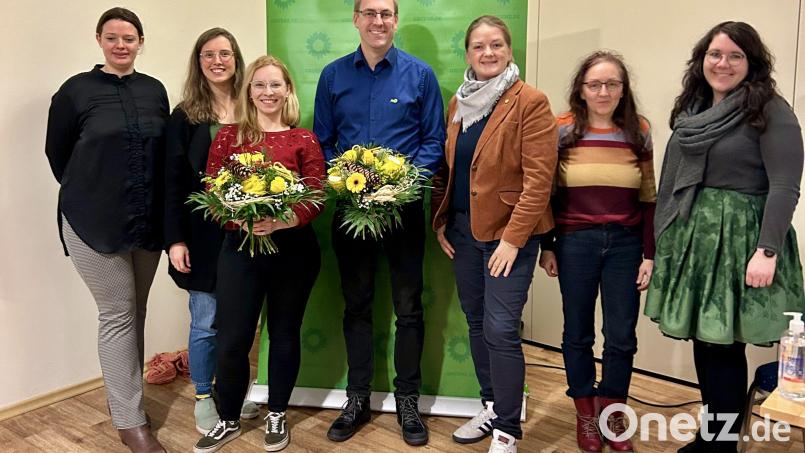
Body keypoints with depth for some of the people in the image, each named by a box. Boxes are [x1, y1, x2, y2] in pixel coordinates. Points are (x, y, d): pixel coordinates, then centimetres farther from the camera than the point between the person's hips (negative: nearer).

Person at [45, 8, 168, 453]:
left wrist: (160, 205, 7)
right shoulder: (76, 90, -3)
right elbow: (57, 152, 3)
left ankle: (123, 395, 28)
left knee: (135, 313, 11)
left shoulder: (155, 90, 7)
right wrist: (87, 194, 6)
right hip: (95, 221, -4)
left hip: (149, 221, 4)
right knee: (118, 315, -1)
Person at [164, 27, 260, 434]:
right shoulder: (184, 116, 0)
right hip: (204, 233, -2)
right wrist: (175, 239, -8)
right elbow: (173, 183, -2)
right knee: (206, 321, 4)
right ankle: (204, 398, 24)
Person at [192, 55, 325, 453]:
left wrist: (280, 221, -24)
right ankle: (229, 420, 25)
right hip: (239, 248, 1)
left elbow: (316, 198, -6)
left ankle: (276, 416, 32)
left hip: (294, 249, 0)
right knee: (231, 339, 2)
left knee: (284, 335, 12)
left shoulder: (304, 140, 1)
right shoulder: (228, 136, 4)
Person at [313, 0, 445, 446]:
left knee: (408, 307, 7)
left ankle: (407, 400, 23)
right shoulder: (333, 75, 5)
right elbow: (321, 141, 7)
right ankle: (357, 398, 25)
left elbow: (434, 140, 0)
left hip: (403, 206, -1)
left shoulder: (419, 74, 0)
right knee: (356, 305, 11)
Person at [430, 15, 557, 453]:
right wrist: (439, 220, 8)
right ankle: (491, 406, 31)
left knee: (500, 329, -7)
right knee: (476, 323, 14)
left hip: (508, 233, -6)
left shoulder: (530, 102, -10)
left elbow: (538, 178, -14)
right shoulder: (458, 102, 10)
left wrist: (513, 238, -18)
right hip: (462, 230, 6)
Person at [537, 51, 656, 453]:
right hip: (575, 242, -1)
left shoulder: (639, 131, 4)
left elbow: (648, 198, 6)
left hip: (626, 243, 1)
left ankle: (613, 414, 27)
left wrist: (650, 254, 2)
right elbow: (547, 192, 3)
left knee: (621, 336, 6)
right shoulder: (561, 129, 0)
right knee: (578, 332, 10)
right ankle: (585, 413, 28)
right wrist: (546, 247, 1)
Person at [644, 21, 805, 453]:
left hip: (739, 241, -6)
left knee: (722, 346, -1)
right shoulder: (692, 110, 12)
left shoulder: (770, 111, -8)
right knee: (703, 342, 12)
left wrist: (767, 251, -22)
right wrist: (661, 244, 13)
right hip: (693, 239, 6)